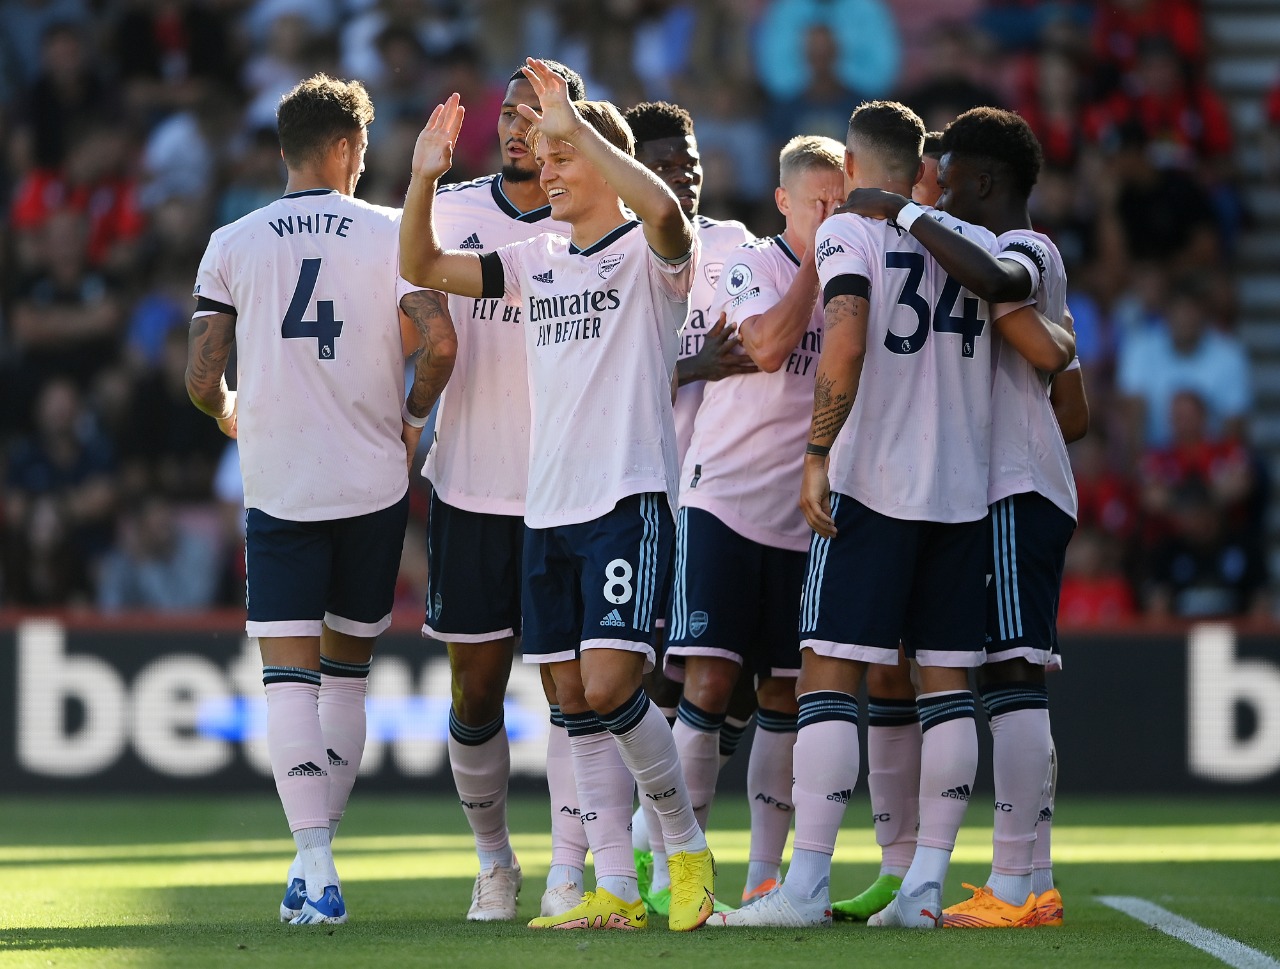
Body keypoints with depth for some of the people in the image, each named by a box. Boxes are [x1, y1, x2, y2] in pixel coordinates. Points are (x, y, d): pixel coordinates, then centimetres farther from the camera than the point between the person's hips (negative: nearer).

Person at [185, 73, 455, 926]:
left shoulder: (234, 245, 1)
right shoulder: (389, 233, -1)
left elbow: (202, 378, -5)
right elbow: (439, 343, -15)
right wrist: (411, 418, 4)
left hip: (278, 486, -1)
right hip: (374, 482, 1)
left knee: (291, 674, -2)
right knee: (347, 671, 14)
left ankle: (316, 863, -15)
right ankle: (316, 862, 17)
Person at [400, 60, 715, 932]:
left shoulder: (650, 256, -3)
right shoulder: (538, 261, 16)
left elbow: (665, 211, -27)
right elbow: (422, 268, 13)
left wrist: (576, 125, -27)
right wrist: (425, 177, -3)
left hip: (629, 500, -7)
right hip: (548, 506, 7)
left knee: (608, 687, -17)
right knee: (576, 704, 5)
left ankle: (688, 847, 1)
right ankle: (615, 890, 9)